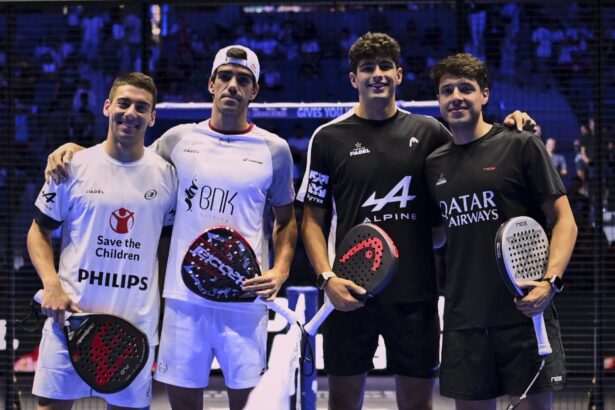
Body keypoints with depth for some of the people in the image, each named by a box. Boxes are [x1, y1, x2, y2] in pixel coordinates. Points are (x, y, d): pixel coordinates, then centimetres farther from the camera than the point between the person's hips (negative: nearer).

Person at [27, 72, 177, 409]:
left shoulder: (166, 175, 5)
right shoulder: (74, 166, 2)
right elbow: (38, 232, 7)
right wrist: (52, 285, -8)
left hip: (137, 321, 1)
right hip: (70, 313, -1)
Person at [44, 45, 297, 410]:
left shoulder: (274, 149, 4)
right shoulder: (179, 139, 8)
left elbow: (286, 219, 11)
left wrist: (281, 270, -5)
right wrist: (73, 148, 4)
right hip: (185, 295, 2)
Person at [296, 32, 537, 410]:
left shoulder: (427, 131, 7)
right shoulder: (329, 138, 3)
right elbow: (312, 219, 4)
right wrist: (327, 277, -9)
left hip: (415, 293, 1)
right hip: (350, 293, -1)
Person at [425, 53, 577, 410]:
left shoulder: (521, 146, -1)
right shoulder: (434, 164, 13)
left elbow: (564, 221, -3)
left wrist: (550, 281, -17)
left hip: (524, 314, -4)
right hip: (463, 321, 4)